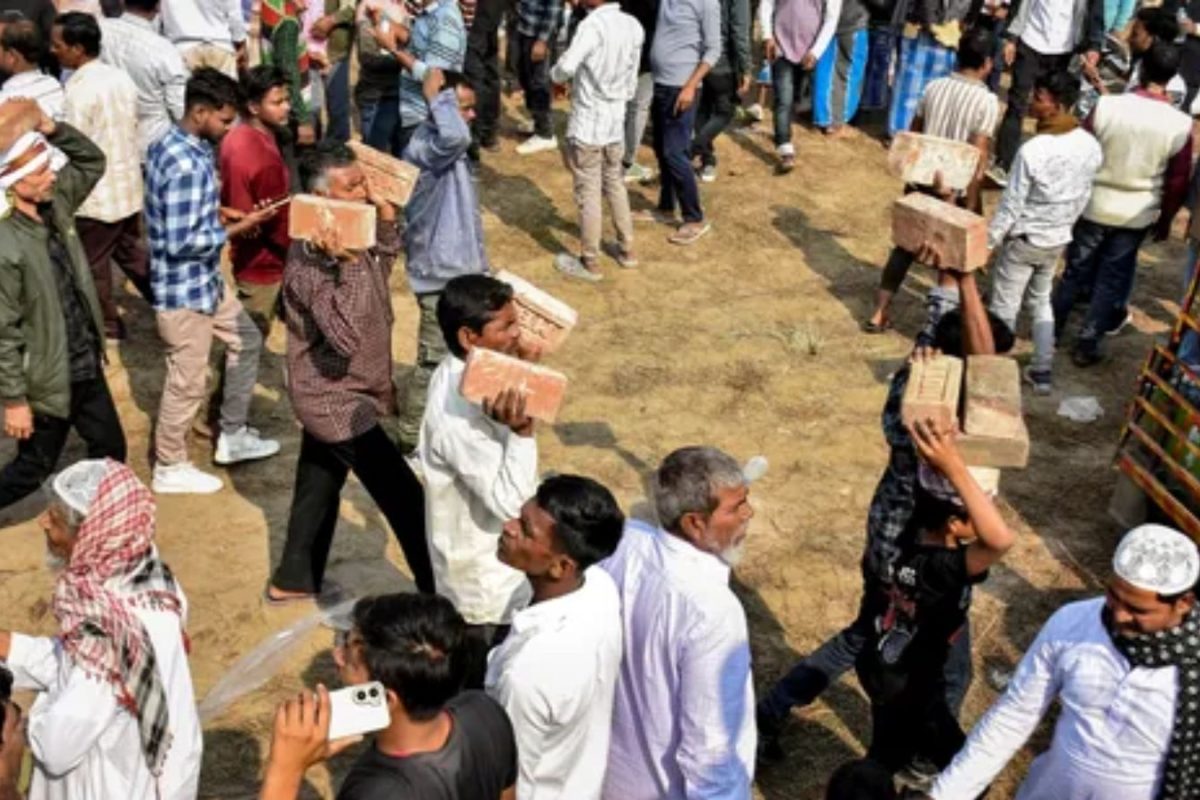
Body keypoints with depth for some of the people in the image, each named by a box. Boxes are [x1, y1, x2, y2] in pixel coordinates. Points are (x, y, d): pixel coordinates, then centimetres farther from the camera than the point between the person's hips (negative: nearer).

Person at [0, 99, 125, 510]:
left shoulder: (55, 206, -6)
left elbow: (92, 161, 10)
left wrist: (50, 128, -9)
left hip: (87, 367, 8)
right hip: (47, 380, -7)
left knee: (111, 449, 21)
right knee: (33, 469, 11)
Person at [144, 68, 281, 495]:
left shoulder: (176, 143, 4)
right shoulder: (186, 165, -28)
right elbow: (180, 243, -28)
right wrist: (239, 228, -21)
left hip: (205, 280, 10)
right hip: (184, 289, -10)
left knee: (246, 341, 23)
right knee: (187, 383, 6)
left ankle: (233, 436, 35)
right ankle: (170, 468, 25)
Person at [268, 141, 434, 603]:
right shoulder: (311, 262, -29)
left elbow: (384, 266, 18)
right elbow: (347, 335, -38)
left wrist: (386, 217, 2)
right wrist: (349, 263, -41)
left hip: (336, 393, 9)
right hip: (336, 399, -9)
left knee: (319, 484, 24)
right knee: (406, 500, -2)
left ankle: (293, 580, 42)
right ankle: (437, 593, 11)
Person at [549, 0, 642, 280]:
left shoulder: (592, 25, -20)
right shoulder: (634, 26, 2)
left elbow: (566, 67, -29)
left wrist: (556, 74, -7)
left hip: (587, 126, -7)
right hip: (615, 123, 7)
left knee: (588, 194, 3)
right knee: (616, 186, 20)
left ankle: (590, 263, 12)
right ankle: (627, 250, 30)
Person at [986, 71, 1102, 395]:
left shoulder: (1033, 150, -27)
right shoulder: (1091, 146, -8)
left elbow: (1011, 205, -20)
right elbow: (1083, 197, 4)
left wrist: (988, 241, -8)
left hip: (1023, 239, -6)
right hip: (1058, 239, 6)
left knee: (1004, 307, 9)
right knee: (1042, 301, 23)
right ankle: (1042, 372, 27)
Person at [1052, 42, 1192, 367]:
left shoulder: (1106, 106, -17)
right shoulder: (1181, 125, -14)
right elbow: (1178, 182, -5)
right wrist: (1165, 219, 11)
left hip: (1095, 205, 0)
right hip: (1138, 215, 0)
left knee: (1075, 270, 17)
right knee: (1111, 281, 12)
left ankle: (1052, 329, 31)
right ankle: (1086, 345, 19)